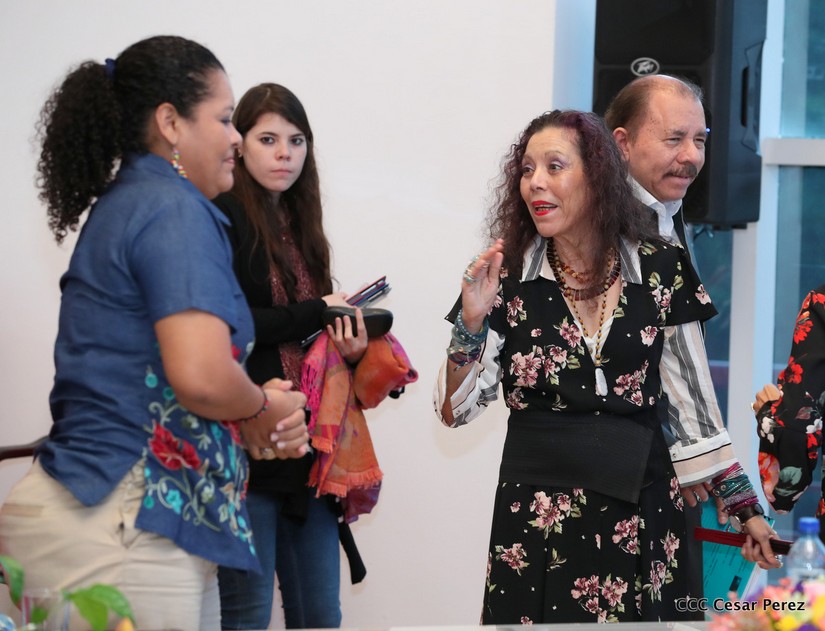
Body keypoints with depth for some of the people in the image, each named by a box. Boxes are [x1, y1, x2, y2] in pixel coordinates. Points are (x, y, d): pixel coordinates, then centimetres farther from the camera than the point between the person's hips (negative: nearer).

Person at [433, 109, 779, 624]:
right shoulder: (508, 278, -2)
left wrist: (746, 507, 3)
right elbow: (455, 411, -2)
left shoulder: (661, 270, -1)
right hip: (537, 514, 0)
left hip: (641, 506, 1)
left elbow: (694, 399, 4)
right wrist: (472, 322, -17)